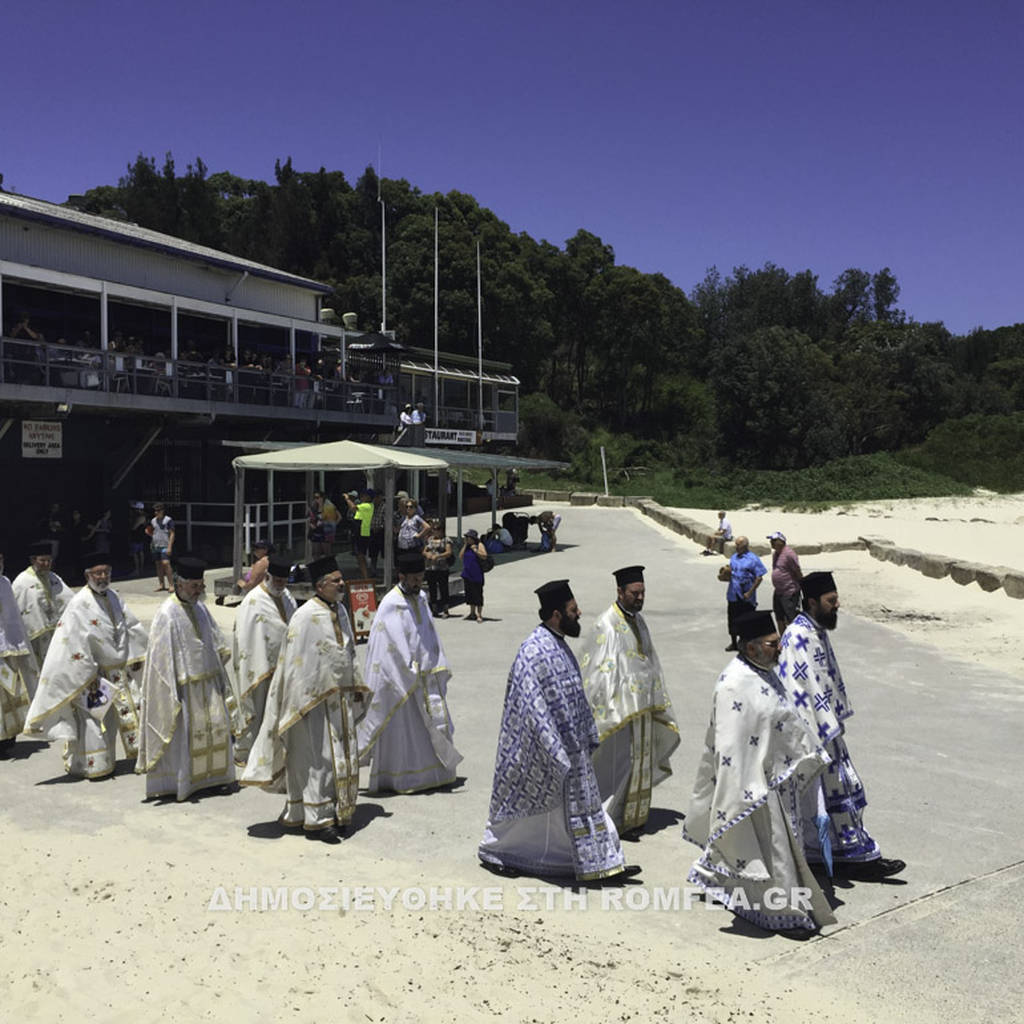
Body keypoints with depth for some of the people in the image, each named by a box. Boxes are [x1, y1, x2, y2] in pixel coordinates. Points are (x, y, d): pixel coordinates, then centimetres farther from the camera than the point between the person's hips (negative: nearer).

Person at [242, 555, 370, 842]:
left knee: (343, 756, 13)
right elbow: (297, 661, -16)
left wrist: (356, 686, 18)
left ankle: (337, 812, 25)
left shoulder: (340, 611, 8)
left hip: (340, 697, 8)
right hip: (315, 697, -8)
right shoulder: (306, 616, -16)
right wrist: (305, 701, -17)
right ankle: (317, 819, 7)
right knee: (318, 758, -2)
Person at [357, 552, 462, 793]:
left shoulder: (420, 599, 8)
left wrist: (439, 669, 11)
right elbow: (393, 646, -18)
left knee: (433, 722, 11)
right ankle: (401, 779, 14)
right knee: (402, 726, 2)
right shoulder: (391, 605, -15)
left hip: (425, 676, 7)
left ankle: (432, 773, 23)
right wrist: (412, 672, -18)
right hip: (401, 679, -7)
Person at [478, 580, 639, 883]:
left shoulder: (558, 645, 6)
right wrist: (555, 751, -26)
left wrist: (588, 736, 17)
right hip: (540, 749, -9)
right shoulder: (534, 652, -24)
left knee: (582, 802, 14)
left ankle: (598, 865, 25)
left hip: (571, 747, 9)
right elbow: (532, 707, -27)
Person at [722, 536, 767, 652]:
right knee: (732, 620, 11)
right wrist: (727, 575, -6)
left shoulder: (753, 559, -8)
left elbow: (759, 578, -9)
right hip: (733, 595, 6)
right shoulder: (733, 558, 12)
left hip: (747, 598, -6)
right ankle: (734, 642, 24)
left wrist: (750, 592, -14)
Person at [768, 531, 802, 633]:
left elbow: (798, 573, -14)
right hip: (778, 592, 9)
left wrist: (802, 586, -8)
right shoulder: (775, 553, 10)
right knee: (779, 619, 17)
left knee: (791, 620, -4)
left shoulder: (789, 554, -18)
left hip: (790, 593, -9)